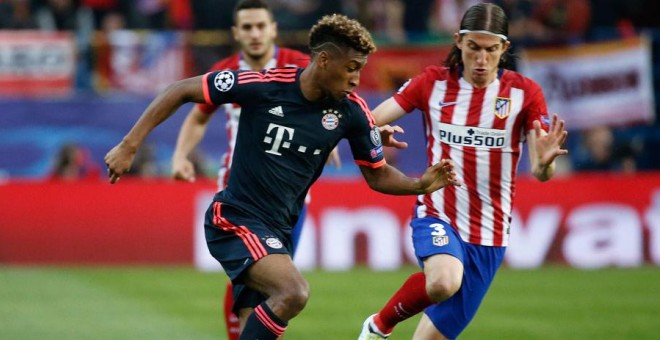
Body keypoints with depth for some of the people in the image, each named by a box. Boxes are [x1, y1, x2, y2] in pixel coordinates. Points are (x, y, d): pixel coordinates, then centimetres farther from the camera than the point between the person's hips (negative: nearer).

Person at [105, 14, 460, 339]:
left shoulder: (351, 110, -3)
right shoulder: (262, 85, -16)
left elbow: (376, 175, 11)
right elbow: (181, 91, -7)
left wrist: (421, 184, -9)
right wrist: (129, 145, -11)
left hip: (278, 231, 6)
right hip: (234, 219, -6)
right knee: (294, 292, -29)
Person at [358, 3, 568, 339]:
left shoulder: (524, 92, -2)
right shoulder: (433, 82, -1)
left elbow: (540, 172, -7)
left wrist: (544, 161, -31)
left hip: (488, 232, 1)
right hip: (437, 214, -1)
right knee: (444, 281, -34)